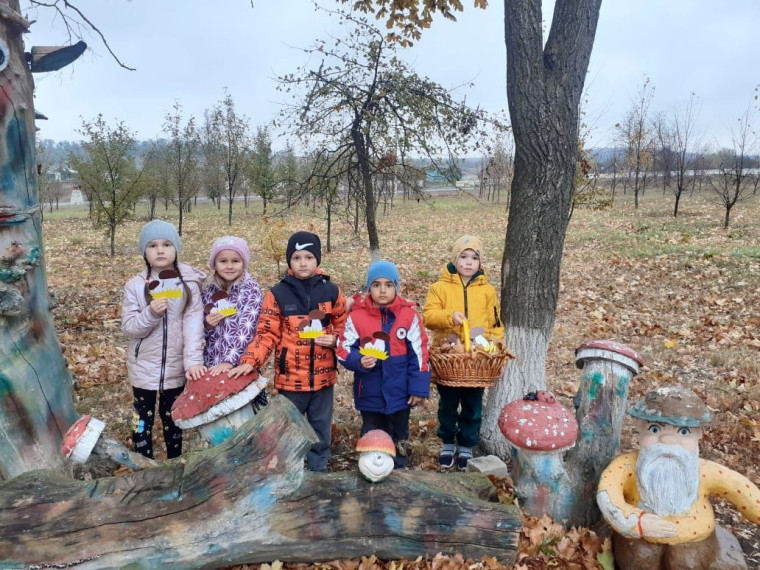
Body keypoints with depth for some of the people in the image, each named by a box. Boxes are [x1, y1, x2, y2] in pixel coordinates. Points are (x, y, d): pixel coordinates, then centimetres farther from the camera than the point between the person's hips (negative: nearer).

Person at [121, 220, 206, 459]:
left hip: (175, 368, 0)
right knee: (142, 421, 12)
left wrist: (193, 361, -23)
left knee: (173, 420, 17)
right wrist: (151, 313, -26)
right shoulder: (135, 285, -5)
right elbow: (129, 328, -7)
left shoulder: (189, 283, -7)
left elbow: (193, 325, -13)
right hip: (144, 368, 0)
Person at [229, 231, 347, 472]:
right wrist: (250, 362, -19)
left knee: (321, 429, 17)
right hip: (290, 377, -2)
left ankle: (318, 471, 34)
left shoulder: (331, 291, 0)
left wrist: (335, 339, -11)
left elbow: (342, 324, 10)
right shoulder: (278, 294, -6)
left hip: (323, 376, 2)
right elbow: (266, 333, -7)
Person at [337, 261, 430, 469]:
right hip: (369, 393, 0)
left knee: (398, 439, 18)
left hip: (399, 393, 0)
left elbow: (419, 354, -5)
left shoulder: (409, 315, -8)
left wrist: (419, 388, -6)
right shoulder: (356, 316, -9)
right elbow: (344, 350, -4)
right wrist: (359, 361, -24)